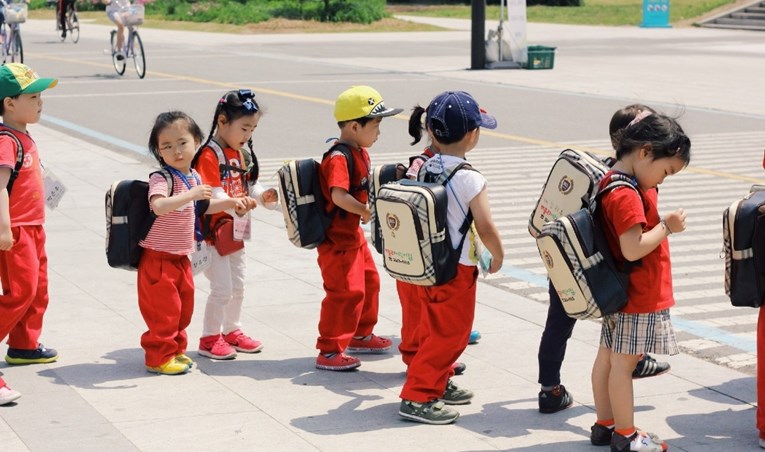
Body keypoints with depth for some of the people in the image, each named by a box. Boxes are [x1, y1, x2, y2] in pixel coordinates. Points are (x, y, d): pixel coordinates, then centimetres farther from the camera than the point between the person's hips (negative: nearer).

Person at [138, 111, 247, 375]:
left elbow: (201, 207, 27)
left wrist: (229, 203, 20)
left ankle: (175, 349, 32)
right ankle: (159, 357, 9)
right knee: (164, 308, -3)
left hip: (181, 258, 8)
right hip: (158, 257, -8)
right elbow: (159, 206, -39)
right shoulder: (161, 179, -19)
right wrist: (191, 194, -41)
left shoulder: (193, 177, 8)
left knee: (183, 306, 16)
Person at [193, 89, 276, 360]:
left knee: (238, 286, 17)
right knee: (222, 288, -6)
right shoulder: (209, 155, -19)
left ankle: (232, 331, 32)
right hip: (213, 233, -9)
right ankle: (210, 338, 8)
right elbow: (210, 196, -25)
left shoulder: (241, 154, 9)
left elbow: (249, 186, 10)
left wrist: (263, 196, -11)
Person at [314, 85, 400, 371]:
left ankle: (360, 335, 40)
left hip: (354, 234, 11)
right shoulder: (339, 158, -24)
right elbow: (339, 196, -35)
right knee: (346, 292, -9)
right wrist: (366, 211, -27)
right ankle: (329, 352, -2)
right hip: (336, 238, -11)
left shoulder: (359, 152, 9)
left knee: (369, 282, 22)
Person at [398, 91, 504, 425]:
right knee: (450, 333, 1)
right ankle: (417, 397, 0)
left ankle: (438, 384, 34)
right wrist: (498, 257, -1)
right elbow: (486, 228, -17)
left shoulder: (425, 169, 0)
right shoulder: (471, 180, -19)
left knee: (434, 328, 21)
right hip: (457, 269, -7)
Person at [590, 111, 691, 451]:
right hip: (639, 296, -10)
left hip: (622, 291, 10)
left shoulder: (614, 181, 6)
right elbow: (633, 248, -29)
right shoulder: (626, 195, -25)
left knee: (608, 356, 15)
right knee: (624, 361, 0)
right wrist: (667, 227, -20)